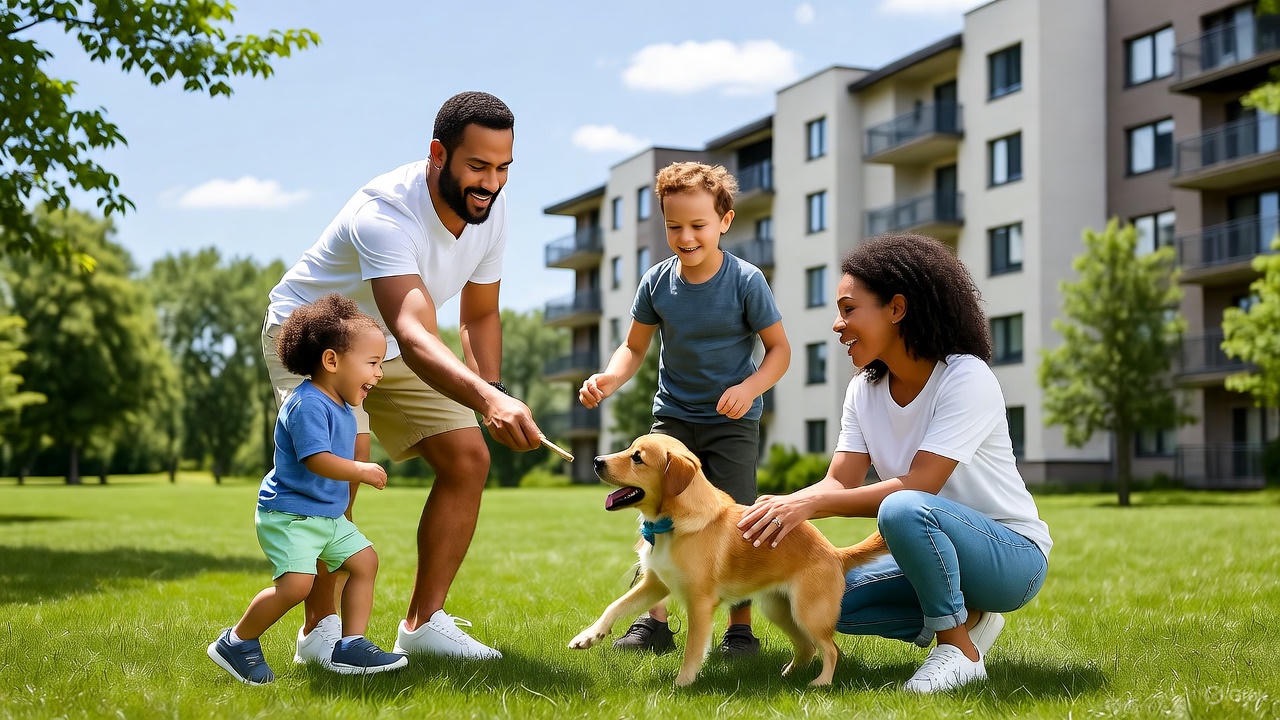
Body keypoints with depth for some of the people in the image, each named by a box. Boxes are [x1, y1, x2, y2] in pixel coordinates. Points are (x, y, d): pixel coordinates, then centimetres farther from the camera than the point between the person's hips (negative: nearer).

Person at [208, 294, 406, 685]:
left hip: (329, 517, 10)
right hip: (287, 514, -10)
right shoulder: (308, 404, -21)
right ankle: (236, 642, 0)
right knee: (296, 582, -20)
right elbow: (317, 459, -30)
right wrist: (361, 471, -24)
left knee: (365, 560, 6)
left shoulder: (340, 407, 11)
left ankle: (351, 646, 7)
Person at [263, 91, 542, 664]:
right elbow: (413, 334, -53)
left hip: (388, 351, 7)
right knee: (345, 455, -30)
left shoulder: (491, 210, -14)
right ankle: (318, 628, -16)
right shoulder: (385, 212, -38)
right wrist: (488, 400, -68)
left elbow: (479, 316, 2)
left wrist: (493, 396, -12)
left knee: (469, 459, -5)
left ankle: (423, 622, 5)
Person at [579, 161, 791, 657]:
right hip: (674, 415, 3)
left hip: (732, 421, -3)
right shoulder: (657, 281, -5)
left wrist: (749, 388, -24)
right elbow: (635, 347, 6)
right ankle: (653, 622, 3)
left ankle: (740, 628, 6)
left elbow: (779, 348, -6)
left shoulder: (745, 281, -14)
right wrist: (608, 379, -14)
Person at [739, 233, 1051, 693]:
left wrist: (811, 505, -31)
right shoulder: (864, 391, 2)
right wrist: (781, 505, -26)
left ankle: (961, 650, -16)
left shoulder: (965, 379, -21)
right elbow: (839, 483, -6)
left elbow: (919, 486, -29)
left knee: (903, 509, -35)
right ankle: (964, 617, 6)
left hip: (1012, 555, -8)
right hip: (941, 548, 8)